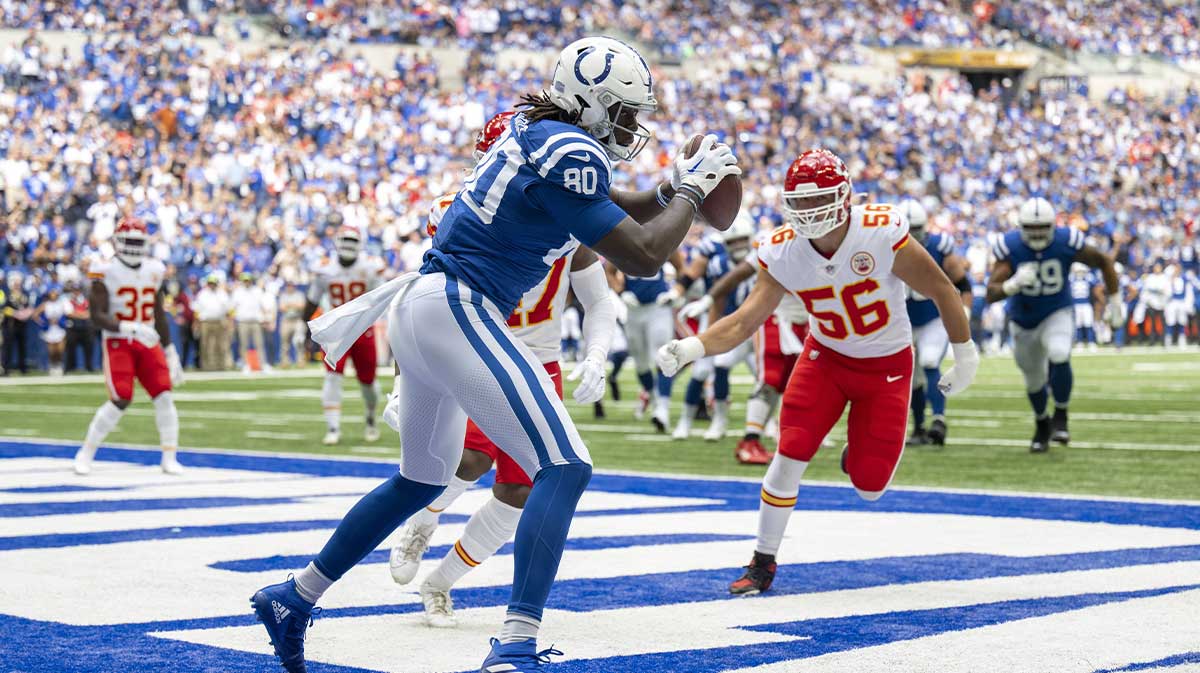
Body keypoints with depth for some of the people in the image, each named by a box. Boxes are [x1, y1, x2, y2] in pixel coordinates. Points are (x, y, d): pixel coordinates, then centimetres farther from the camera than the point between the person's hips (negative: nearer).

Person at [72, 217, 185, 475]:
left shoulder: (154, 270, 8)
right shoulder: (106, 271, -9)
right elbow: (97, 316, -14)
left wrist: (171, 352, 16)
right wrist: (133, 329, -27)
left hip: (148, 344, 5)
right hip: (118, 344, -5)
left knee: (164, 396, -7)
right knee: (120, 401, -14)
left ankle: (169, 458, 2)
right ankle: (85, 453, 4)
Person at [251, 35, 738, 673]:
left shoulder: (537, 128, 15)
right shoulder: (569, 154, -14)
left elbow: (612, 211, 29)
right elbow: (642, 257, -14)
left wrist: (670, 188, 14)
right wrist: (690, 189, 0)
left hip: (419, 307, 11)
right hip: (456, 311, -11)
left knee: (422, 479, 25)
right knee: (565, 470, -14)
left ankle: (293, 597, 32)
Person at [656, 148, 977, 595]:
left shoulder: (882, 234, -27)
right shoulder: (781, 252, -17)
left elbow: (941, 291, -14)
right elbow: (744, 321, -19)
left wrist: (965, 356, -4)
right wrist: (691, 348, -37)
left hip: (887, 365, -2)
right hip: (825, 357, 2)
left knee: (868, 487, -2)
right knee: (791, 454, -13)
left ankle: (860, 453, 37)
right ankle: (763, 562, 4)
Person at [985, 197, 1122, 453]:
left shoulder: (1066, 243, -21)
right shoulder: (1010, 247, -23)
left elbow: (1104, 262, -4)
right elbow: (991, 293, -27)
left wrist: (1114, 302, -1)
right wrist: (1013, 285, -48)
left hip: (1058, 314, -1)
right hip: (1024, 322, 1)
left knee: (1059, 356, -31)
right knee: (1034, 381, 14)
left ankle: (1060, 417, -9)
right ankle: (1042, 423, 46)